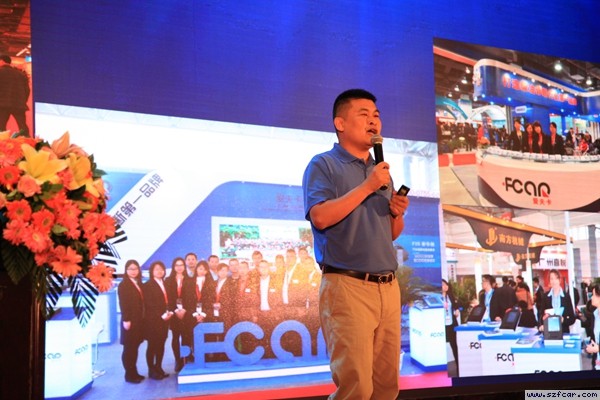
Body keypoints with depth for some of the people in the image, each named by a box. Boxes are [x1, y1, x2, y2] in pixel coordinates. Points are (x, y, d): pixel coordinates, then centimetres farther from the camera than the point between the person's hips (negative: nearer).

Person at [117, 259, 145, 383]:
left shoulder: (139, 284, 13)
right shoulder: (123, 285, -7)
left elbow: (141, 302, 11)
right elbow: (122, 304, -13)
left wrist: (142, 318, 6)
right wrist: (126, 320, -19)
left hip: (139, 320, 7)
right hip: (130, 321, -7)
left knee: (135, 347, 12)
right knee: (129, 348, 0)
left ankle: (134, 372, 19)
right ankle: (129, 374, 6)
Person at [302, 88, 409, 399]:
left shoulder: (381, 171, 20)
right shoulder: (323, 165, -1)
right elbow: (321, 216, -18)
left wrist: (398, 214, 2)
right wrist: (367, 187, -14)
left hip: (388, 286, 7)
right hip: (347, 286, -7)